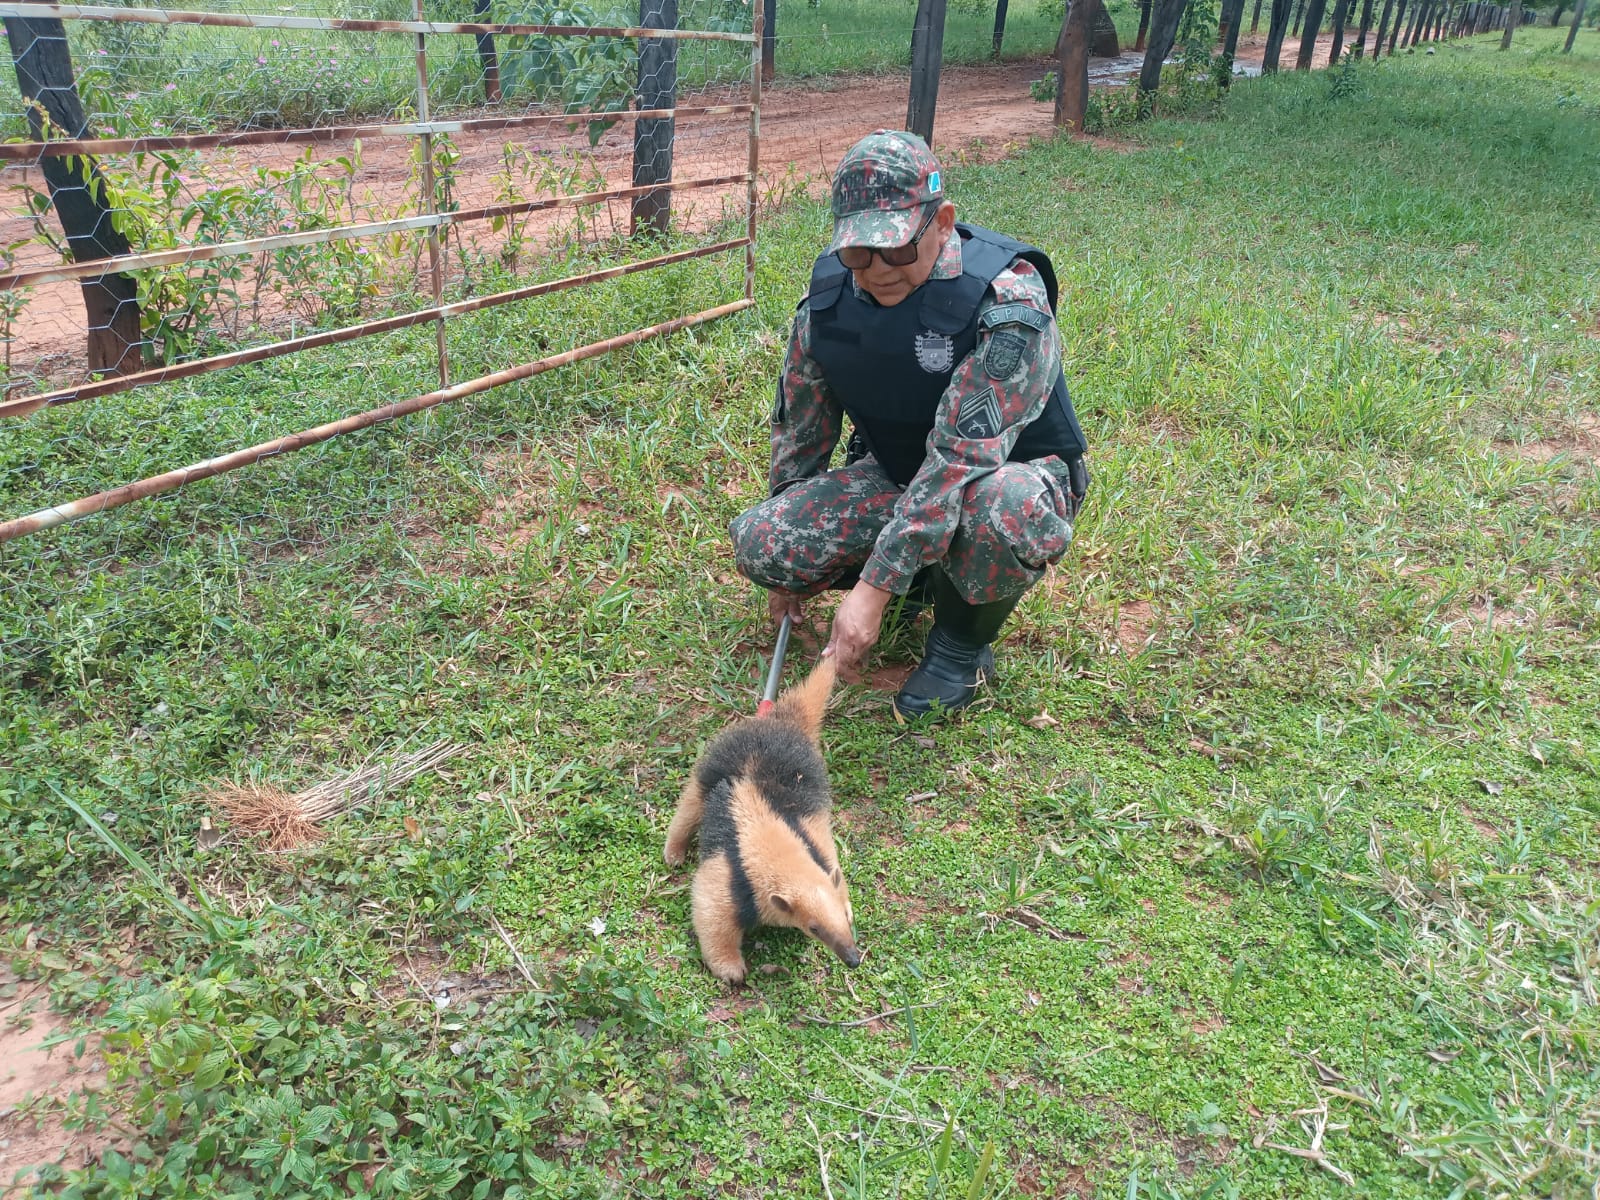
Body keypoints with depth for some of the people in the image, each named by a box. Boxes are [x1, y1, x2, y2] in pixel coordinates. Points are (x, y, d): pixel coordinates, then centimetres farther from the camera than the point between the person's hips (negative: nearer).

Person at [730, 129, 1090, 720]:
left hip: (1010, 470, -5)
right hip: (893, 472, 5)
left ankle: (963, 640, -8)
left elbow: (960, 461, -35)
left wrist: (874, 590, -38)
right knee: (756, 542, -17)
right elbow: (800, 423, 4)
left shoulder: (1007, 301, -29)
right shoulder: (829, 292, -11)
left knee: (1007, 512, -43)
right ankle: (920, 576, 10)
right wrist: (790, 561, 11)